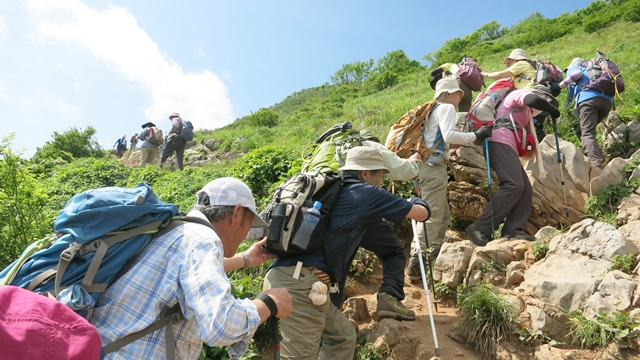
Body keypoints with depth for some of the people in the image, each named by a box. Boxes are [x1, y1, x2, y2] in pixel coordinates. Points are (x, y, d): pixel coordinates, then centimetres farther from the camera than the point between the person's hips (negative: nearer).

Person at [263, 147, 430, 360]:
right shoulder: (365, 192, 2)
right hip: (300, 283, -9)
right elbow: (422, 213, 11)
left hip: (286, 278, 9)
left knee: (343, 336, 18)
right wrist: (416, 201, 35)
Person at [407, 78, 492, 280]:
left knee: (443, 216, 14)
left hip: (430, 166, 10)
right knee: (432, 216, -13)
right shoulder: (446, 108, 0)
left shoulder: (434, 110, 27)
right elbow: (449, 136, -18)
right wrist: (476, 136, -11)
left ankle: (434, 259, 16)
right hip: (434, 167, -10)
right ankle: (416, 264, -16)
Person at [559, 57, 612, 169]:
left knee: (587, 134, -15)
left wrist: (562, 84, 10)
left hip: (589, 98, -6)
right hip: (607, 99, 6)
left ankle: (597, 165, -33)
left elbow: (578, 73, 2)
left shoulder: (573, 68, 26)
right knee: (584, 130, 22)